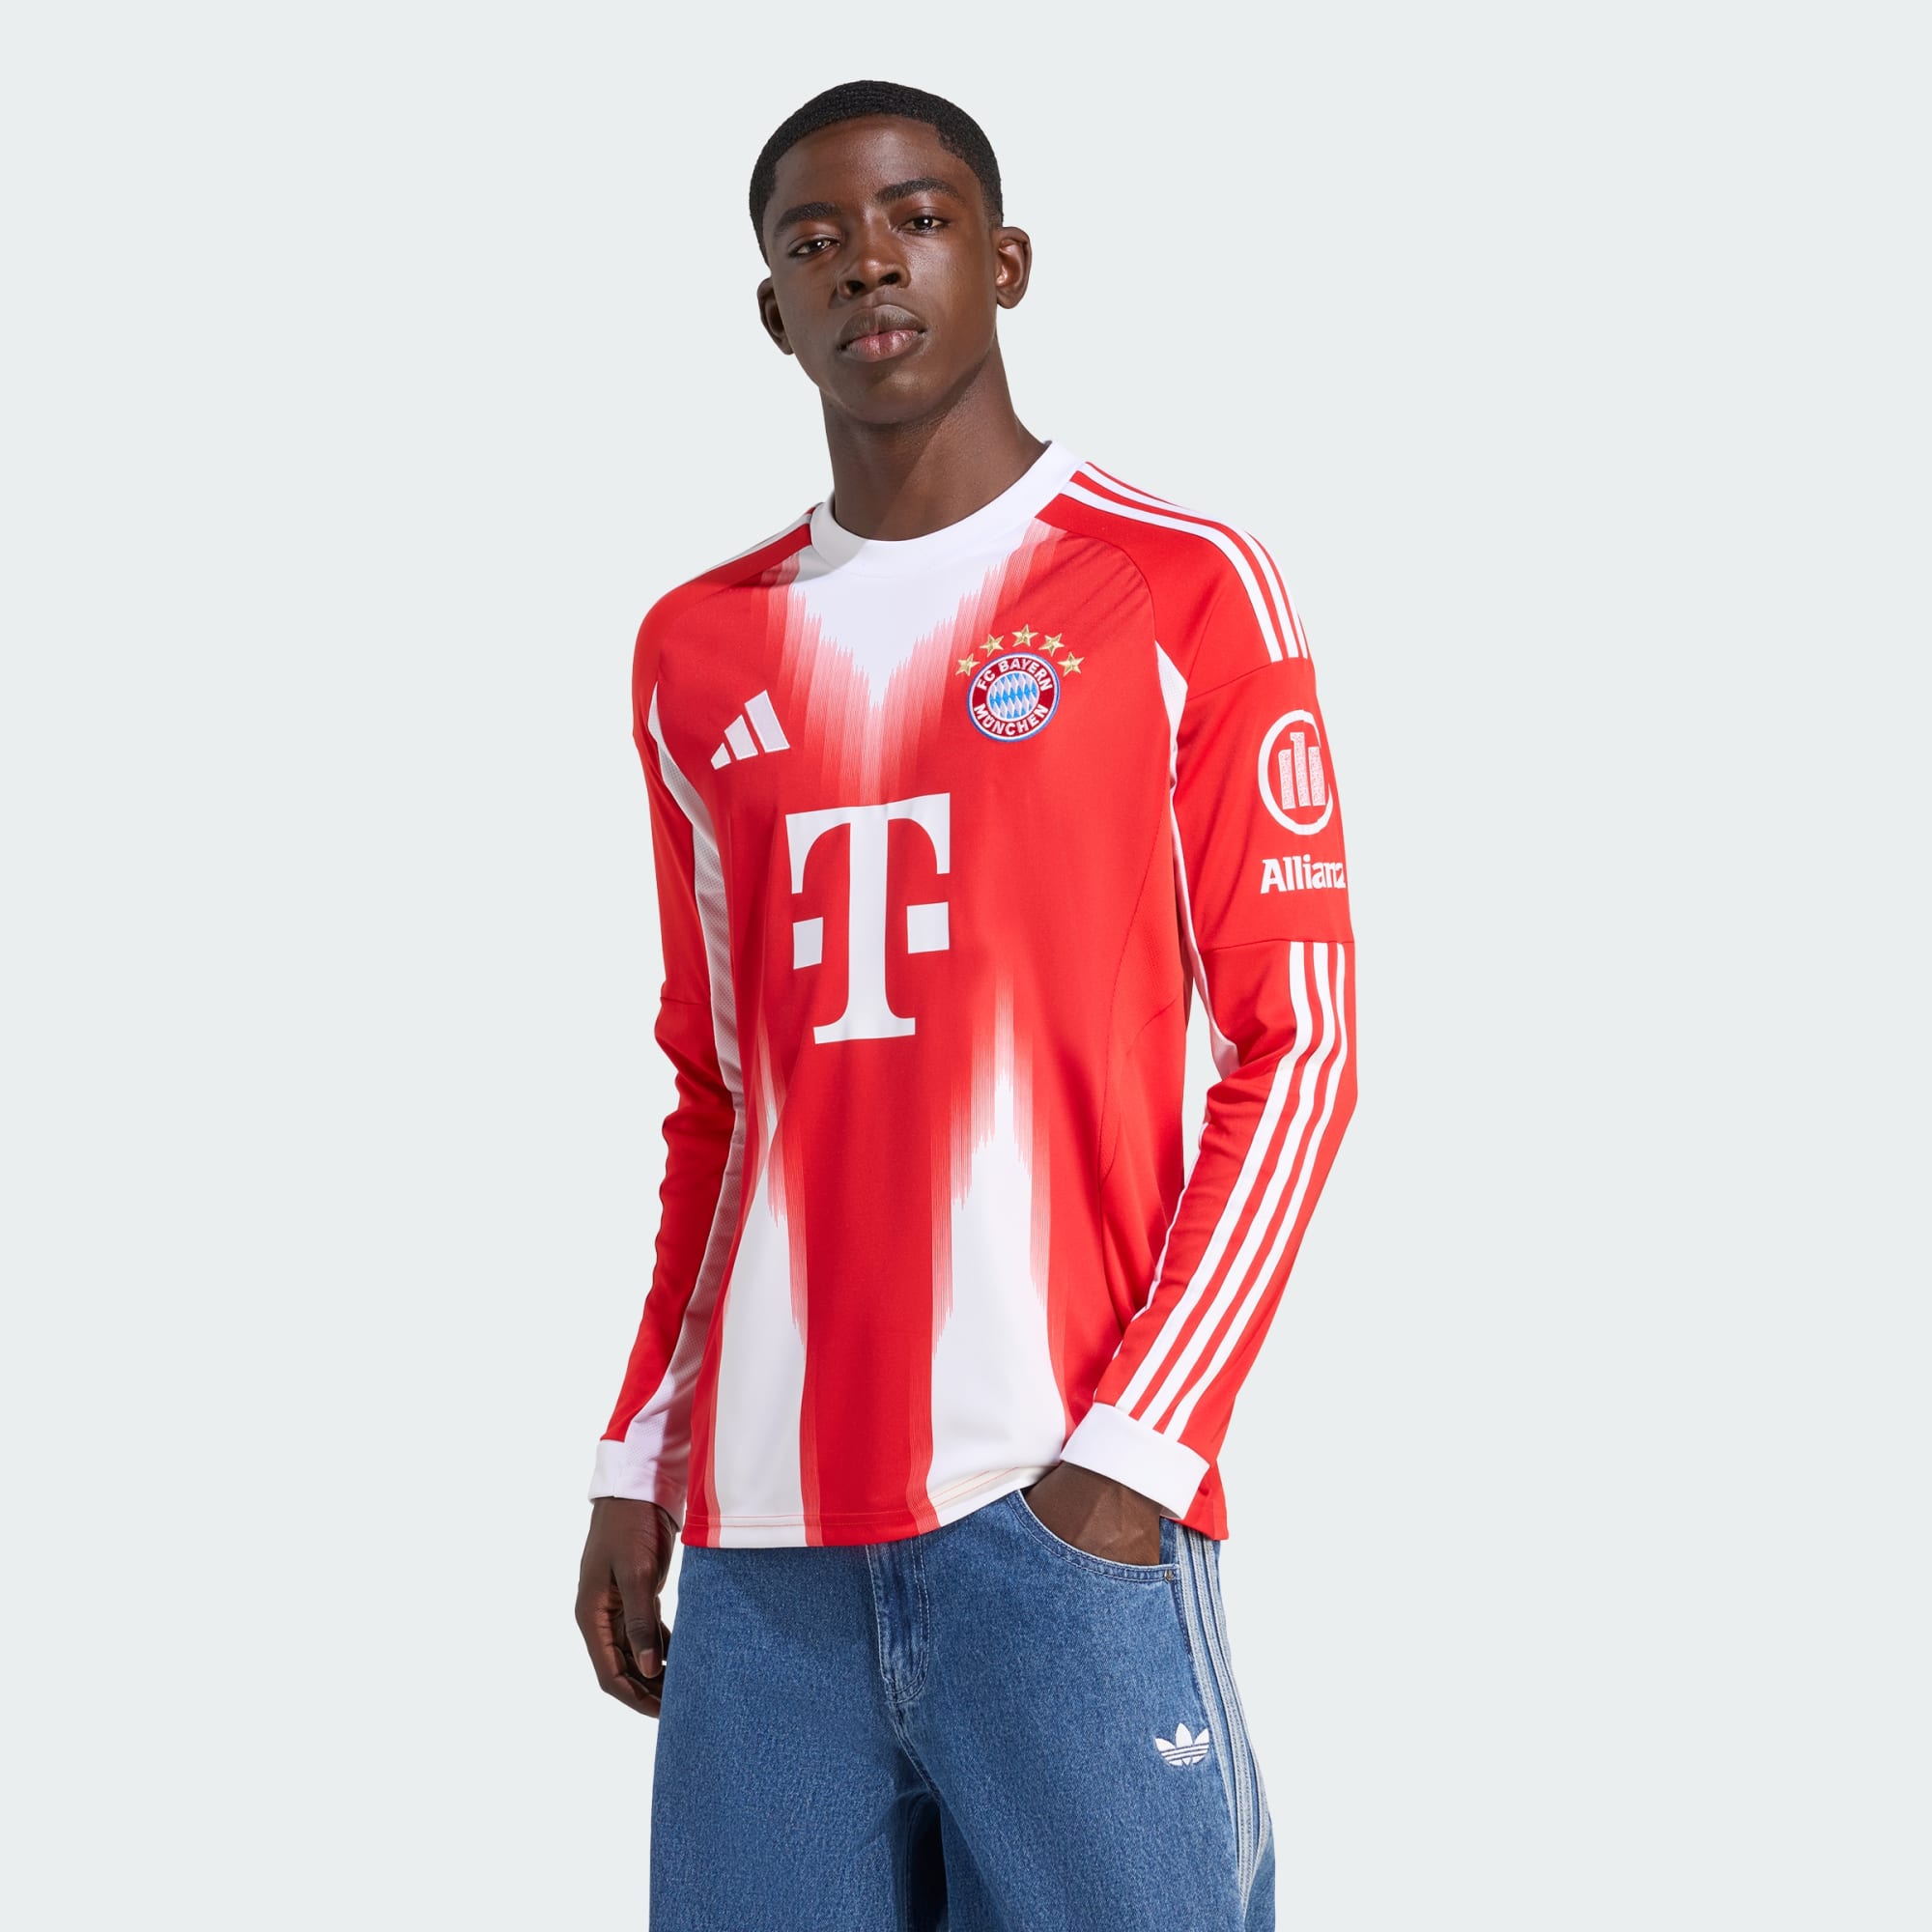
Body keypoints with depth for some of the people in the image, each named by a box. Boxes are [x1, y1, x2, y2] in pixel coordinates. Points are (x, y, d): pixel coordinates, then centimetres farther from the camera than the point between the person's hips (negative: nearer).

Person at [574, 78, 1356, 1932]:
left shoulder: (1180, 591, 1)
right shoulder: (696, 650, 15)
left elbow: (1295, 1048, -2)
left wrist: (1130, 1453, -10)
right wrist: (635, 1464, 12)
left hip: (1062, 1502, -3)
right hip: (761, 1526, 4)